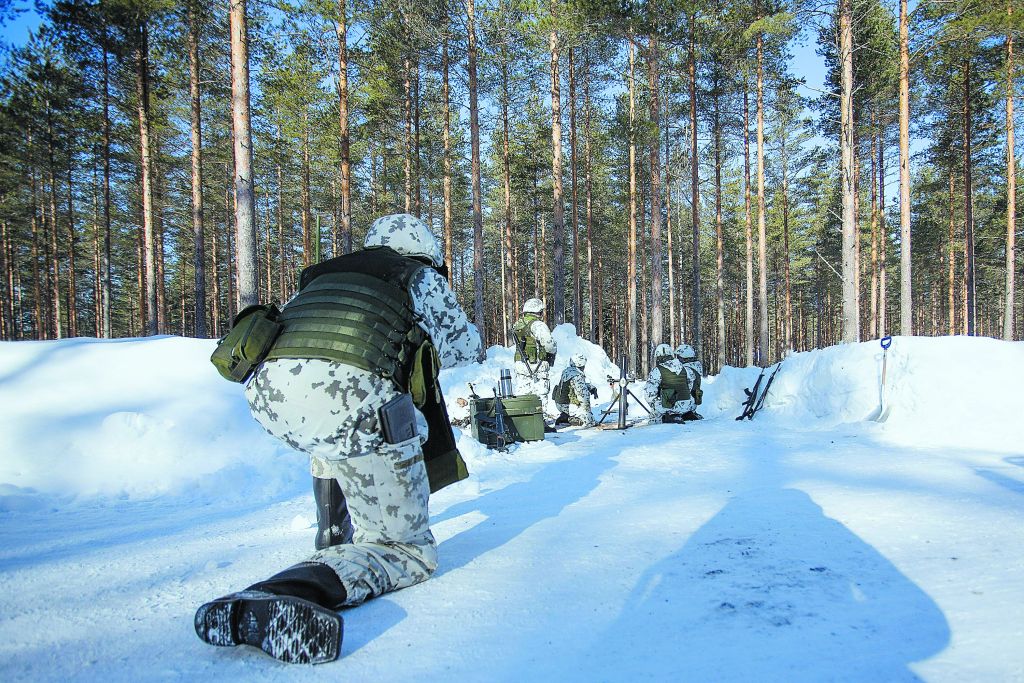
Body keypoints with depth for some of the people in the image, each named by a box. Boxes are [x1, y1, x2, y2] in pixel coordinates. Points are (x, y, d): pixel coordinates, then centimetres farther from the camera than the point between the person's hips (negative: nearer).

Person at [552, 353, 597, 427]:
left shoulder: (566, 371, 7)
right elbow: (583, 394, -19)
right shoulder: (577, 376, -21)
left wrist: (592, 388, 8)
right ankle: (567, 419, -9)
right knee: (590, 421, -5)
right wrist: (588, 410, -8)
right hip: (569, 406, -9)